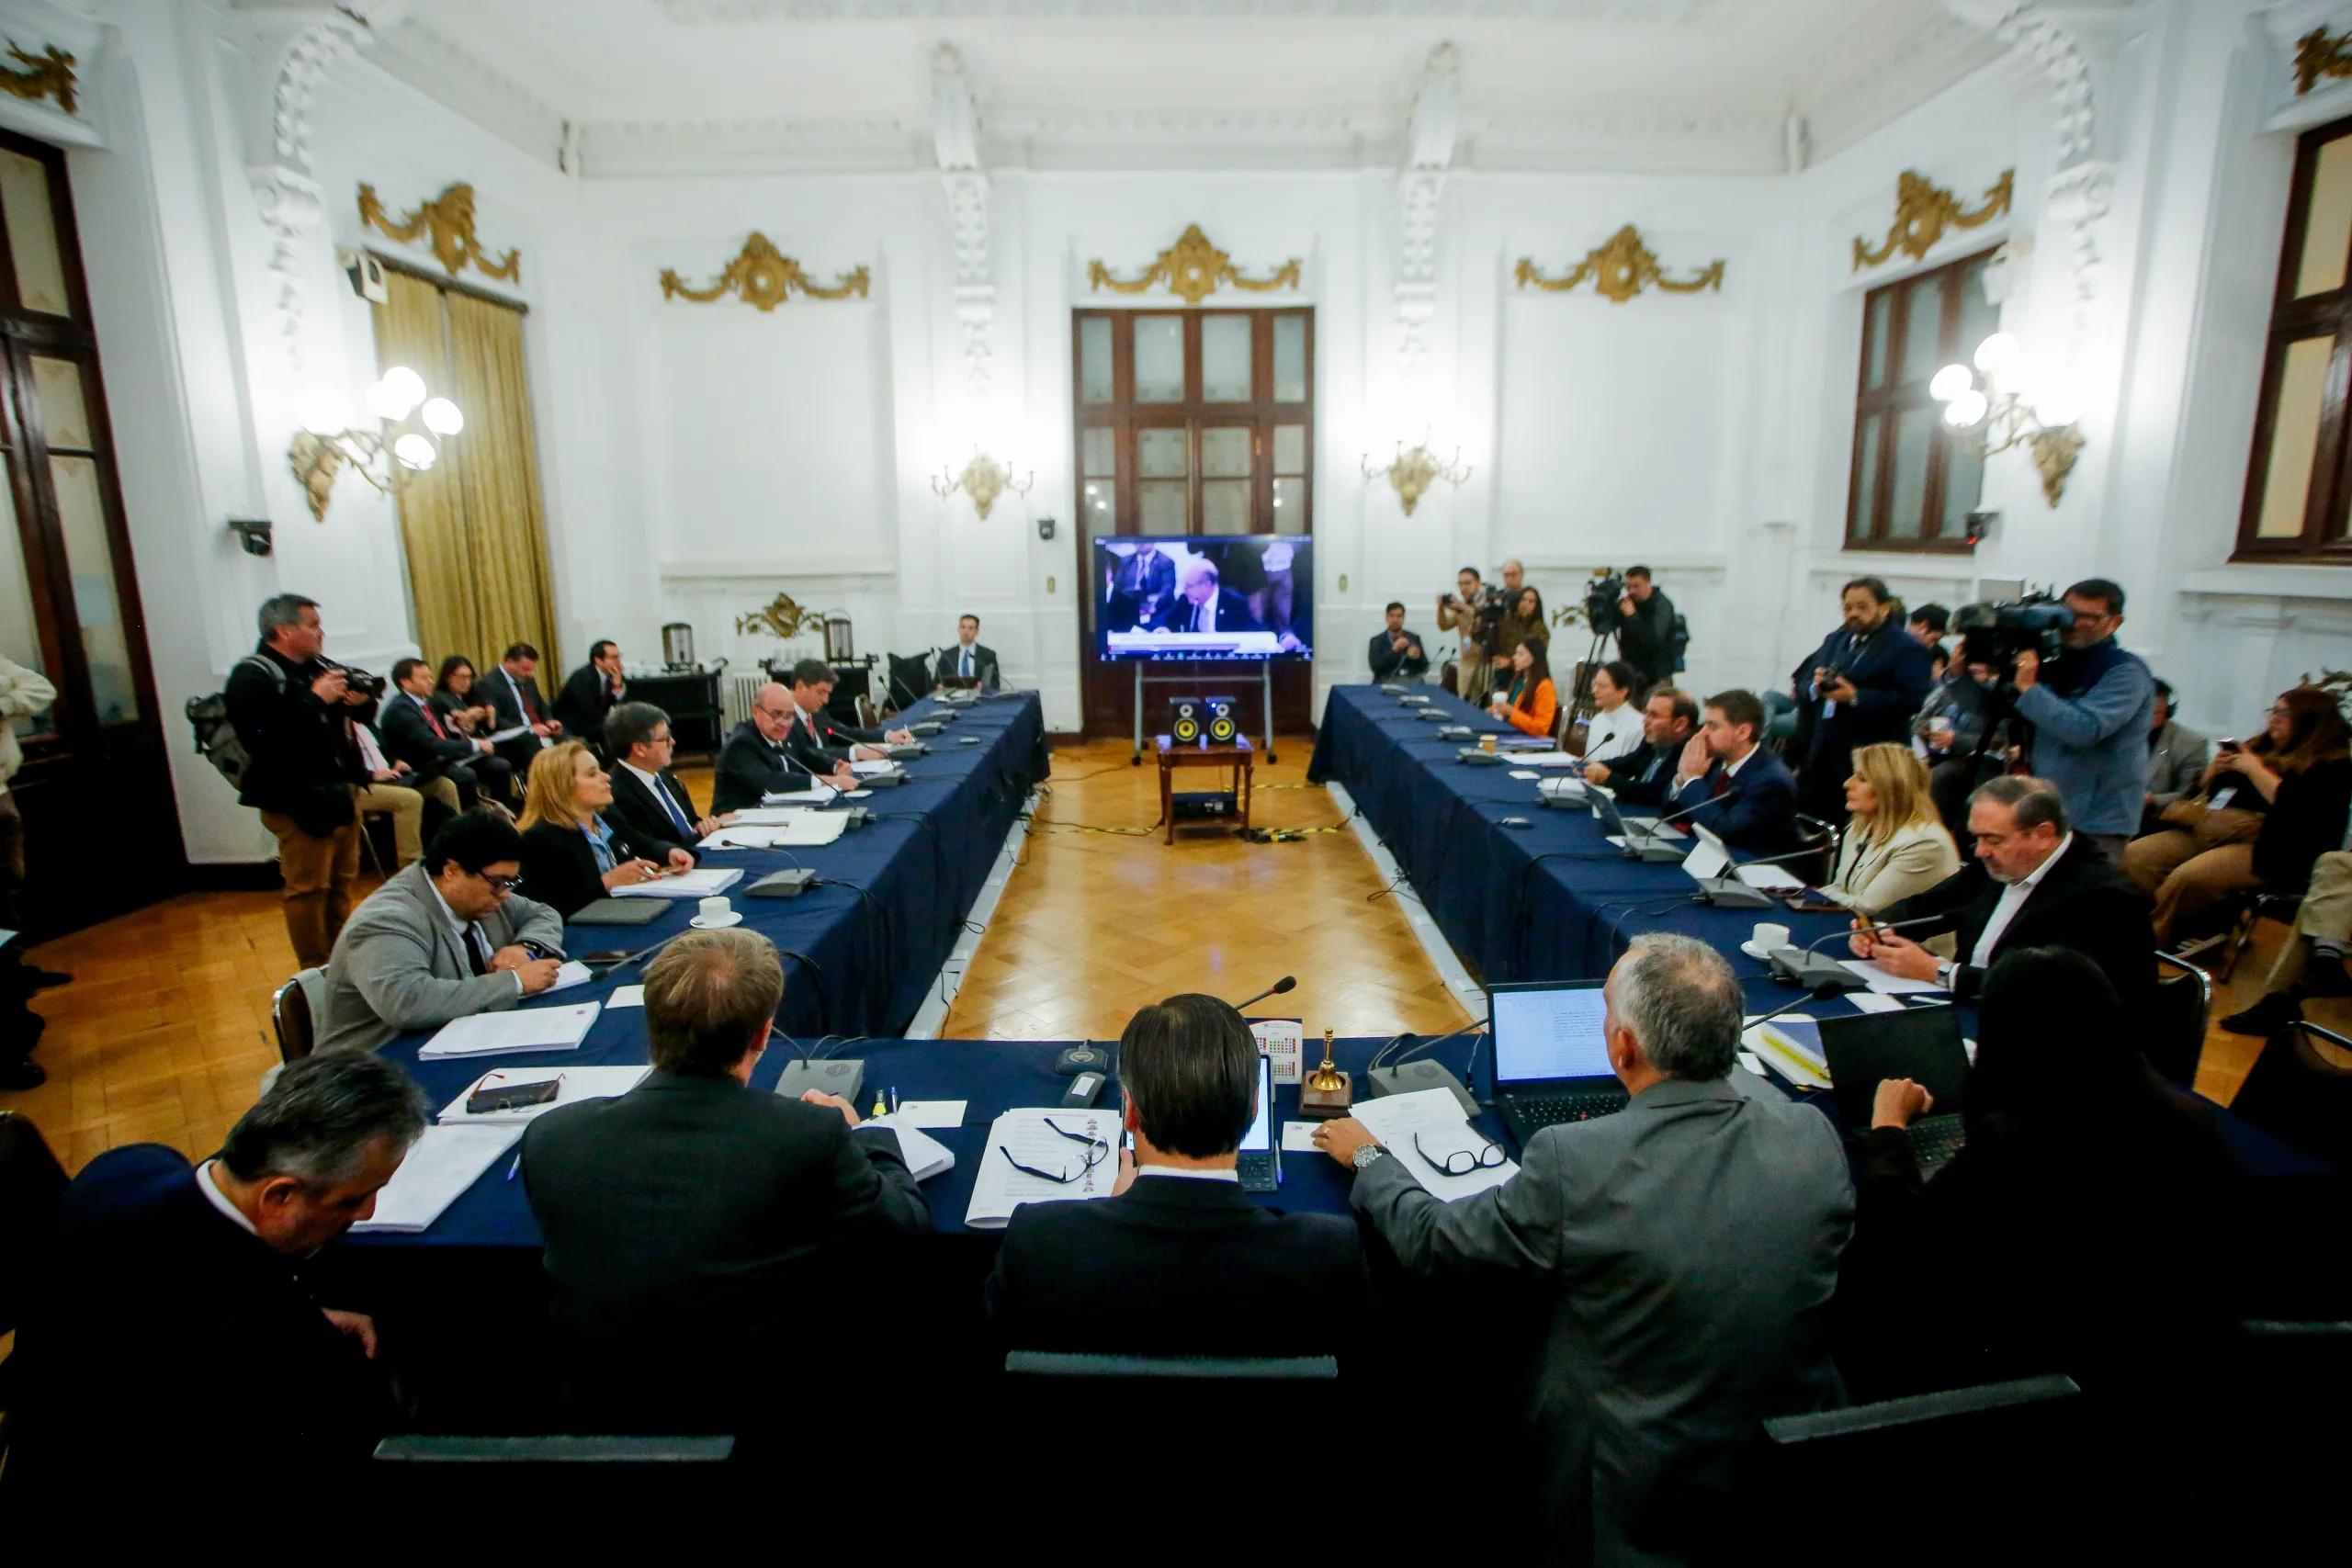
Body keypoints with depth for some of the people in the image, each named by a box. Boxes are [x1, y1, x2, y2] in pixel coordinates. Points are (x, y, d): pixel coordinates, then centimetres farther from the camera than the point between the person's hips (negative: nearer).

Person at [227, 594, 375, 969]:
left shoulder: (319, 667, 12)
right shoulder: (253, 676, -12)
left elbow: (363, 714, 22)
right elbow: (258, 736, -28)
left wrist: (361, 701, -2)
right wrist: (314, 699, -25)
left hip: (341, 794, 8)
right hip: (298, 804, -8)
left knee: (343, 884, 15)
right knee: (308, 889, -2)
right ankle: (316, 974, 7)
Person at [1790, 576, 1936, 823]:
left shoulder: (1906, 649, -4)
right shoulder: (1835, 640, 18)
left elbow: (1912, 700, -17)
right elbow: (1802, 685, 14)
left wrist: (1855, 697, -22)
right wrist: (1815, 685, -9)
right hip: (1820, 760, 6)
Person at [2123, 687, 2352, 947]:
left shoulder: (2331, 766, 1)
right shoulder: (2261, 748, 22)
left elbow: (2295, 806, -18)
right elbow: (2207, 788, 30)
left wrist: (2255, 769, -9)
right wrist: (2215, 769, 8)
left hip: (2267, 848, -8)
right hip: (2208, 830, 8)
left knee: (2187, 877, -33)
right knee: (2137, 855, -15)